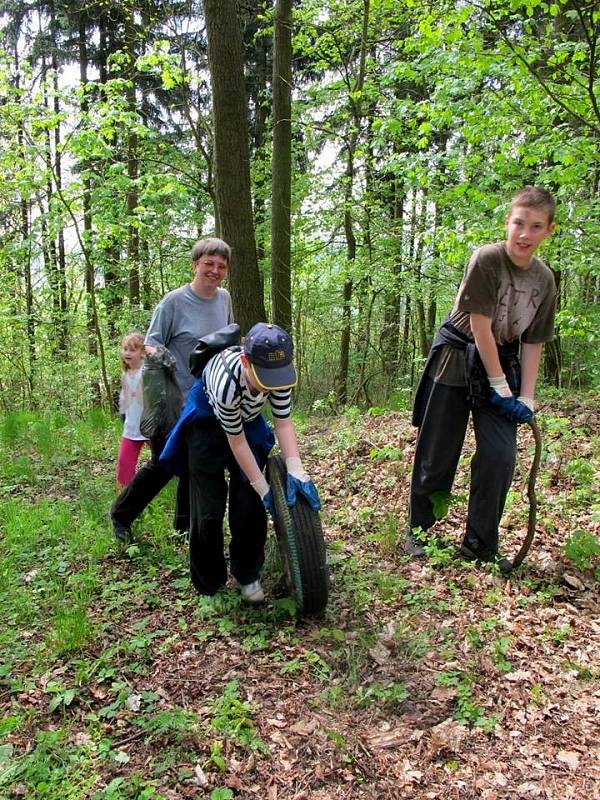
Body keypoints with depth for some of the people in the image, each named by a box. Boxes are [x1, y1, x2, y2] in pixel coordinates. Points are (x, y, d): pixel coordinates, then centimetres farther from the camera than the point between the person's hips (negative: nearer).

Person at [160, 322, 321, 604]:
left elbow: (284, 424, -21)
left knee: (250, 504, 0)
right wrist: (263, 487, -24)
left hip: (247, 419, 4)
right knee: (209, 508, -5)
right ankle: (208, 586, 13)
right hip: (209, 420, -4)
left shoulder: (278, 371, -30)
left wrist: (296, 471, -33)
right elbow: (237, 442, -30)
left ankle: (247, 575, 20)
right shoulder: (226, 381, -42)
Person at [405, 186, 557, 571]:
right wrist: (500, 387, -14)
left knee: (501, 455, -4)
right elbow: (480, 326, -18)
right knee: (437, 454, 2)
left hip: (501, 362, 5)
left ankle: (480, 544, 12)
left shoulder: (545, 280, 0)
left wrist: (526, 397, -4)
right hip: (457, 359, -5)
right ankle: (419, 530, 23)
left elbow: (533, 343, 4)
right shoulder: (487, 259, -18)